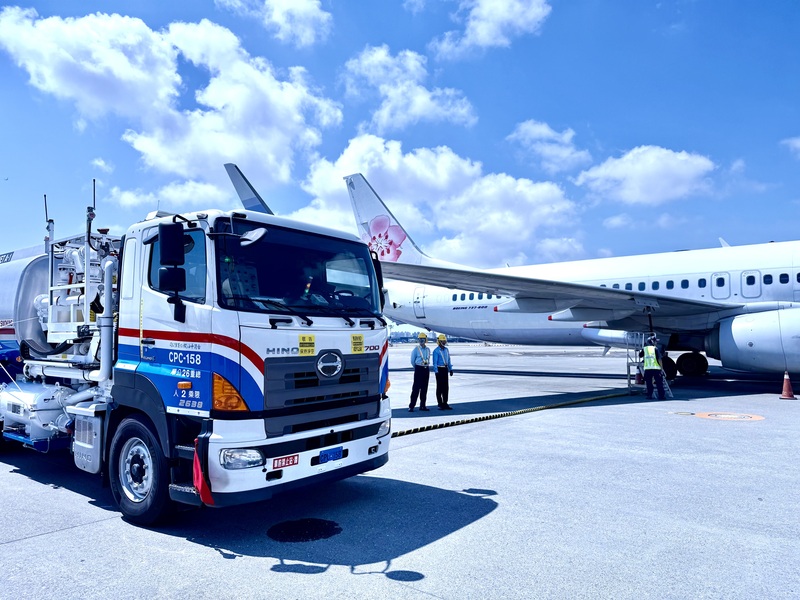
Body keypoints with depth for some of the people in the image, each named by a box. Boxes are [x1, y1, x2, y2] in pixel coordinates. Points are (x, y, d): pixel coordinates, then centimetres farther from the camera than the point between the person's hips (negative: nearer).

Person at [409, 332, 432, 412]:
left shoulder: (428, 349, 9)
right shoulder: (416, 349, -4)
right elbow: (412, 361, 3)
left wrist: (426, 367, 13)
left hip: (426, 369, 5)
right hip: (418, 369, -5)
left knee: (424, 388, 8)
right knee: (416, 388, -8)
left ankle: (422, 405, 15)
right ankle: (411, 406, -8)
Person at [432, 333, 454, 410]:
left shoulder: (446, 350, 11)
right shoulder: (436, 351, -10)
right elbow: (435, 362, -12)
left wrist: (450, 369, 13)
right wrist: (436, 371, -16)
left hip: (445, 369, 7)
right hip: (439, 369, -7)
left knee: (446, 387, 7)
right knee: (440, 387, -1)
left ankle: (445, 403, 15)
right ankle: (440, 404, 6)